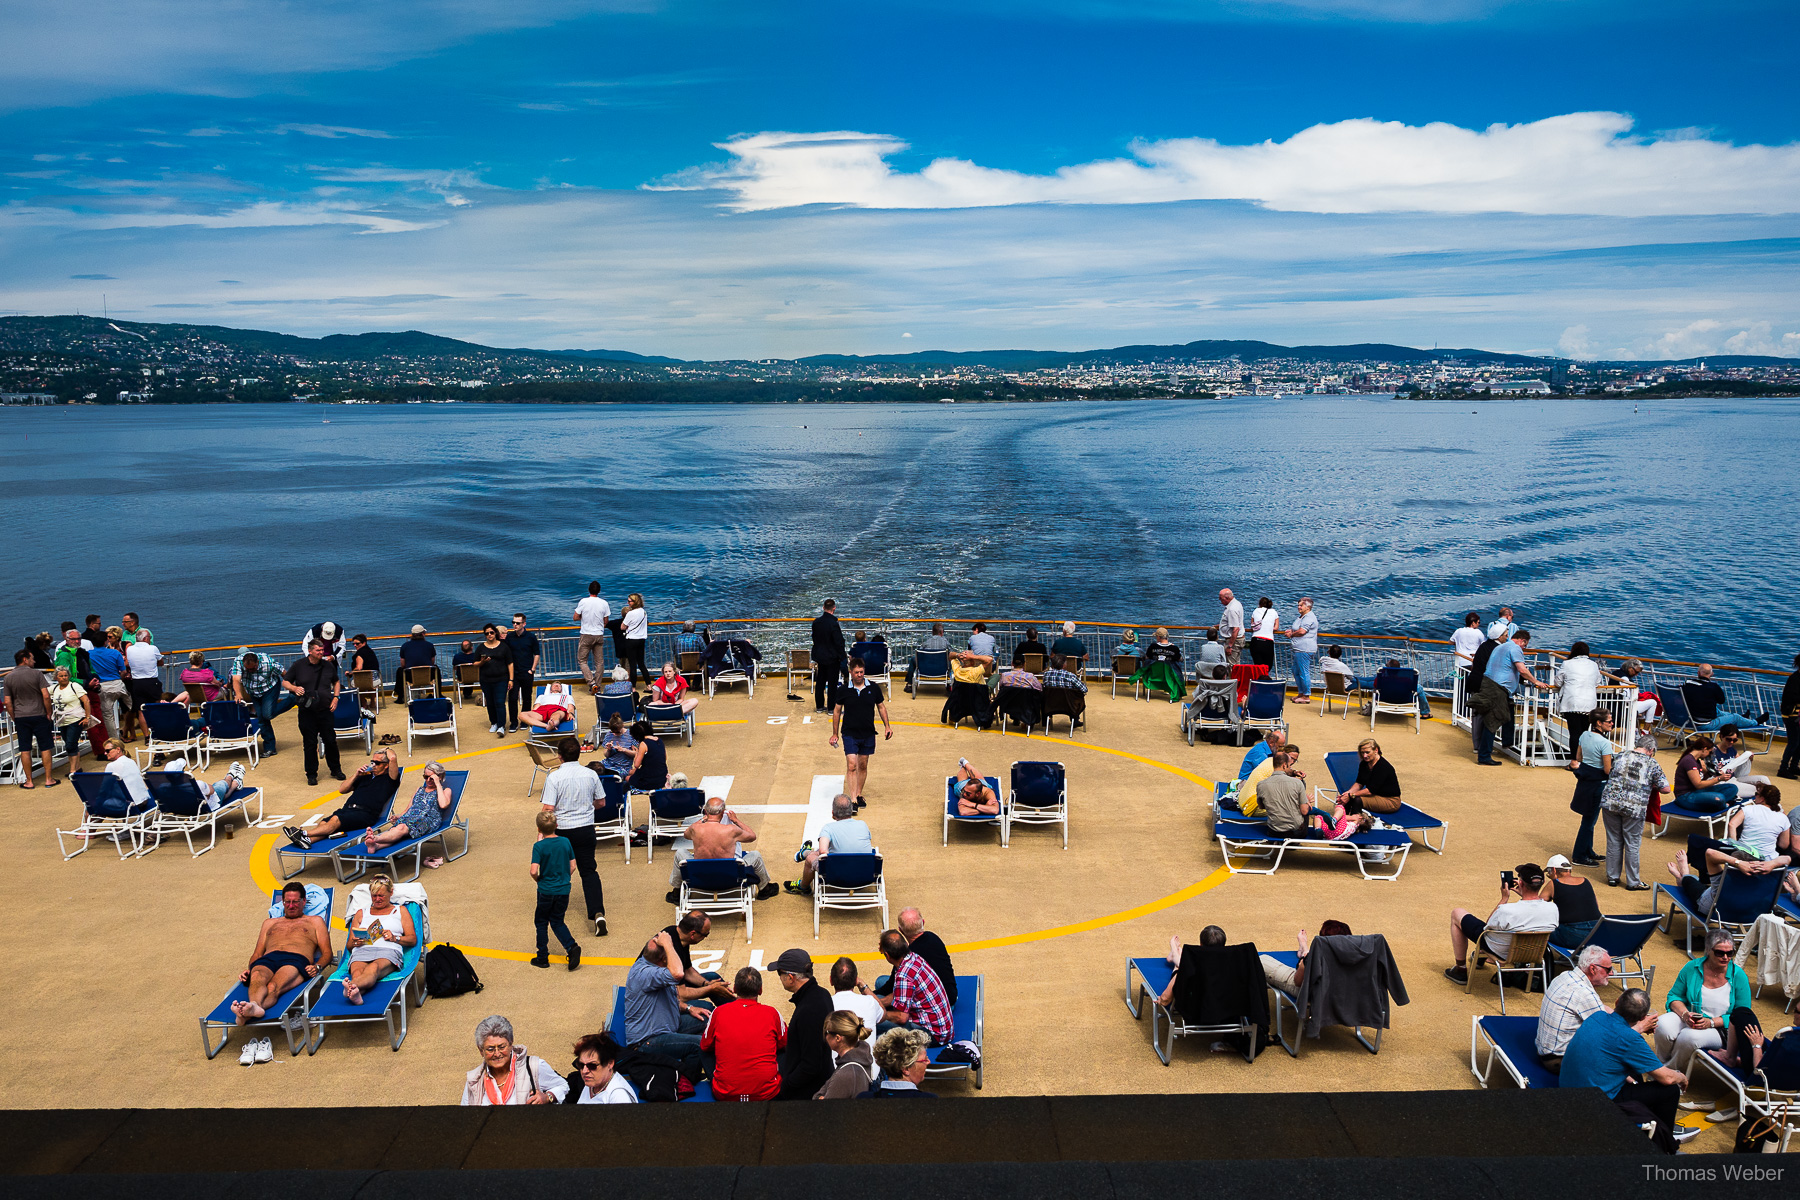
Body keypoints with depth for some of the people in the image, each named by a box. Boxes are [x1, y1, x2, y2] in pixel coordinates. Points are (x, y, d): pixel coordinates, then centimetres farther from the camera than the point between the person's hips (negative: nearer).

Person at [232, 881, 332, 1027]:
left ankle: (247, 1014, -66)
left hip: (297, 960, -3)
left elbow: (327, 953, 17)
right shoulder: (270, 923, 39)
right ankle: (255, 1006, -68)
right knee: (257, 979, -38)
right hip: (267, 960, 3)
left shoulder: (315, 921, 29)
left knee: (273, 987, -38)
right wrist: (249, 969, 6)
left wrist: (317, 967, -7)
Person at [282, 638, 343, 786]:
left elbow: (336, 682, 20)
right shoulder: (299, 666, -2)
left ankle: (336, 770, 20)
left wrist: (335, 697, 6)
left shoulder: (328, 665, 5)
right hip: (306, 711, -2)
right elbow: (285, 682, 6)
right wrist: (294, 688, -14)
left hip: (325, 709, 2)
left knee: (330, 740, 4)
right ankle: (311, 774, 14)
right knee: (310, 743, 3)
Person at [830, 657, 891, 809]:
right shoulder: (843, 690, -4)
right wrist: (835, 734, 7)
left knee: (863, 766, 12)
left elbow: (881, 707, 12)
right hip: (850, 734, -2)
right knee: (851, 766, -12)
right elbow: (837, 711, 6)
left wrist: (887, 726, 4)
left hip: (868, 734, 2)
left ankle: (859, 794, 28)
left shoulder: (873, 687, -1)